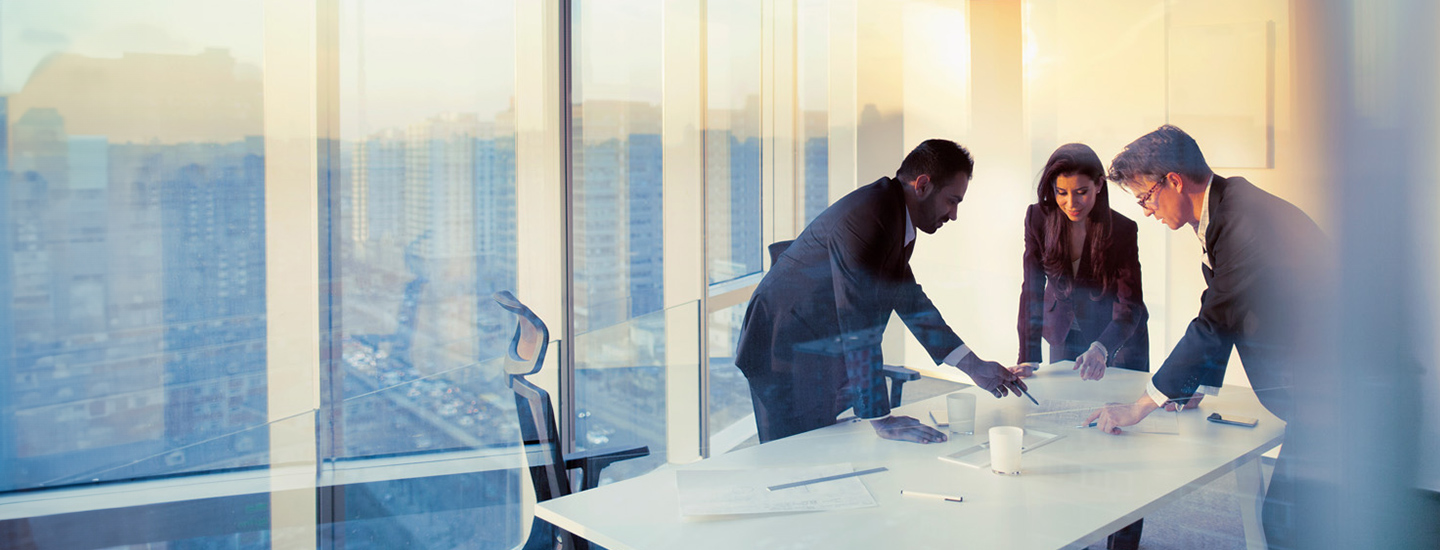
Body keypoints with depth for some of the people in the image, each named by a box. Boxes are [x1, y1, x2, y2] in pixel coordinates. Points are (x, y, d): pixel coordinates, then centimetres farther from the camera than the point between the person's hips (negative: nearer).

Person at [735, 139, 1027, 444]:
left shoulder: (898, 217, 6)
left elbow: (907, 298, 16)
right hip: (785, 351, -10)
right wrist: (881, 419, -28)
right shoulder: (865, 216, -26)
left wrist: (972, 365, 12)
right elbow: (857, 320, -29)